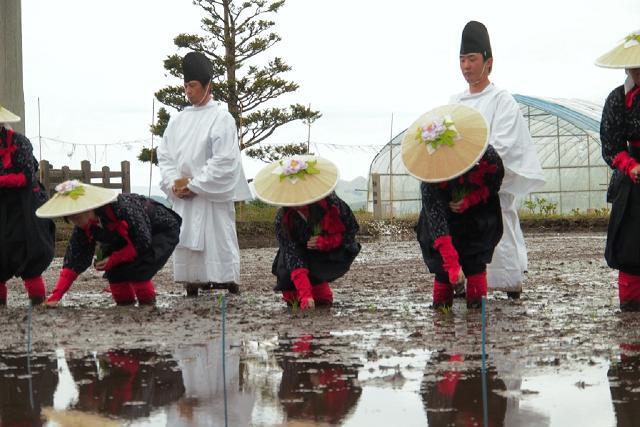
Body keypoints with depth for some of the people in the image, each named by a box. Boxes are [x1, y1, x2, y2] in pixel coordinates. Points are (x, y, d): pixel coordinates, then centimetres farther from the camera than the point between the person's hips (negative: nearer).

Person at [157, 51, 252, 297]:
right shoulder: (178, 120, 13)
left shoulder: (221, 119, -5)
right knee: (186, 249, 4)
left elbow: (224, 161, -12)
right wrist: (173, 183, -4)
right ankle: (192, 292, 9)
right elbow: (164, 155, 13)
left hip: (212, 198, -6)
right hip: (182, 198, 6)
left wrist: (194, 185, -13)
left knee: (215, 246, -7)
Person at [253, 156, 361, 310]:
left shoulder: (331, 203, -27)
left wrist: (325, 241, -29)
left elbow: (351, 229, -11)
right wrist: (305, 295, -45)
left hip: (332, 253, -1)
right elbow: (293, 257, -33)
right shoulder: (283, 219, -27)